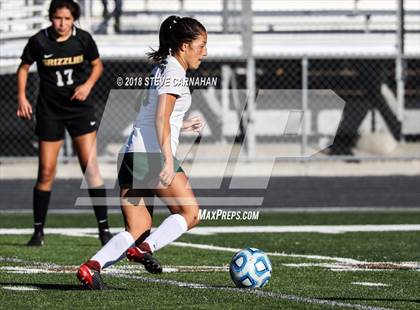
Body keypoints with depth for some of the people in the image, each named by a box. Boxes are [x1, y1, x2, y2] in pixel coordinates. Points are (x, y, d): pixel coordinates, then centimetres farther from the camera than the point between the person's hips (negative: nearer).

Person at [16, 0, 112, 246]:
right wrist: (22, 97, -4)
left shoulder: (83, 39, -6)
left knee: (91, 167, -7)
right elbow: (24, 68, 7)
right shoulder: (39, 41, -9)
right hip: (49, 110, 0)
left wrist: (88, 84, -8)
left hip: (80, 107, 0)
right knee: (46, 172, 0)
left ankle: (104, 228, -3)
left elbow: (97, 65, 10)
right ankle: (38, 231, 11)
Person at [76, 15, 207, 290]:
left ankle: (92, 267, -13)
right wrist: (168, 160, -23)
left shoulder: (162, 69, 22)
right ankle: (145, 248, -15)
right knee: (190, 213, 1)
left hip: (132, 154, 9)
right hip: (152, 154, -9)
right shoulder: (174, 72, -6)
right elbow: (161, 119, -17)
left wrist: (183, 126, 30)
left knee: (138, 229, 4)